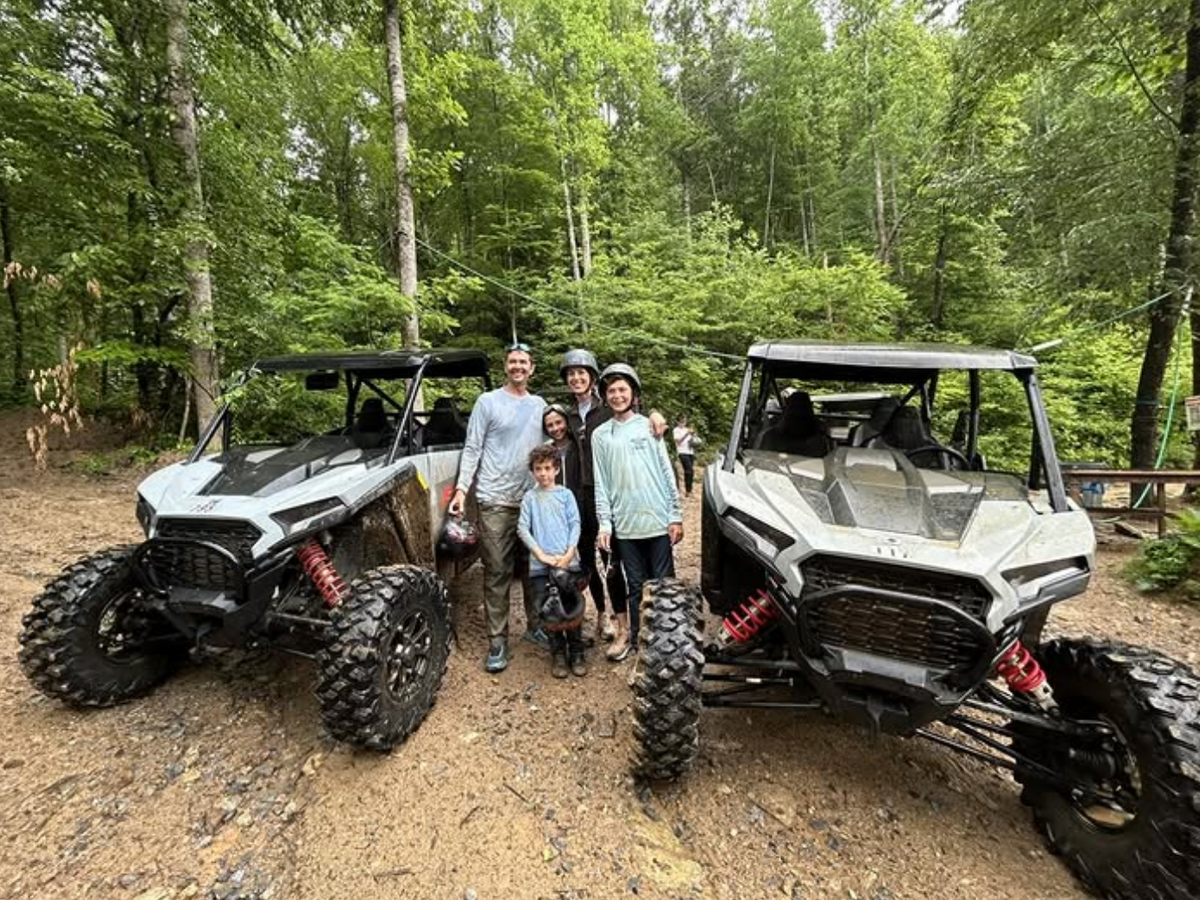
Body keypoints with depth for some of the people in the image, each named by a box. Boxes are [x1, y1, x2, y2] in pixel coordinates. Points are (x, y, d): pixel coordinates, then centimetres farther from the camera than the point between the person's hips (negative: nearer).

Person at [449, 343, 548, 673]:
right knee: (497, 573, 2)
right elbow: (472, 450, -5)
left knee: (534, 568, 13)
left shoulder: (540, 405, 10)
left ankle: (535, 626, 29)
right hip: (495, 501, -4)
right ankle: (497, 641, 12)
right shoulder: (488, 402, -2)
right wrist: (461, 489, -13)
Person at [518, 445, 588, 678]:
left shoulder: (565, 494, 5)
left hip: (567, 561, 0)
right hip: (540, 564, 1)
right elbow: (523, 529, 0)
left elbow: (575, 524, 2)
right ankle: (558, 654, 23)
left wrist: (568, 554, -10)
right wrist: (542, 555, -10)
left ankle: (576, 653, 20)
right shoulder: (530, 497, 6)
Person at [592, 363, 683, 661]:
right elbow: (600, 483, 5)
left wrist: (676, 516, -1)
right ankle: (632, 636, 26)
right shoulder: (600, 435, 7)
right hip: (625, 524, 1)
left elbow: (667, 472, 3)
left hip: (658, 521, 0)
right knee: (635, 586, 11)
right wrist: (604, 524, -1)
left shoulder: (649, 426, 4)